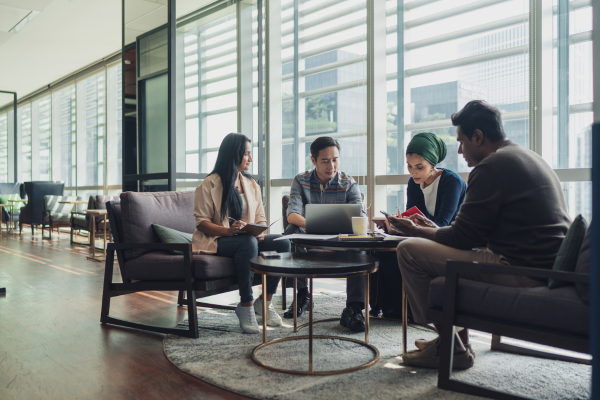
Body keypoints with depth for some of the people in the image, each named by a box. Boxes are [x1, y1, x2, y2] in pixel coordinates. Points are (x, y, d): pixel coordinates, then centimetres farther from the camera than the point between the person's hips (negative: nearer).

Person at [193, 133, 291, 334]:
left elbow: (261, 218, 13)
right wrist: (228, 230, -26)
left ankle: (265, 301, -9)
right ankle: (246, 306, -28)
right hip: (215, 241, -6)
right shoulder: (209, 185, -4)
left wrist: (260, 232, -11)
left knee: (283, 243, -19)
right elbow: (201, 222, -9)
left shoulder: (252, 185, 15)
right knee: (248, 242, -38)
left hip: (250, 239, 6)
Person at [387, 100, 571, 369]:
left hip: (521, 271, -11)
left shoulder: (492, 166, -13)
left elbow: (462, 238, -11)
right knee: (442, 254, 27)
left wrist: (415, 231, 5)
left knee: (409, 250, -10)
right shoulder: (530, 158, 18)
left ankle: (450, 349, 2)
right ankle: (457, 340, 28)